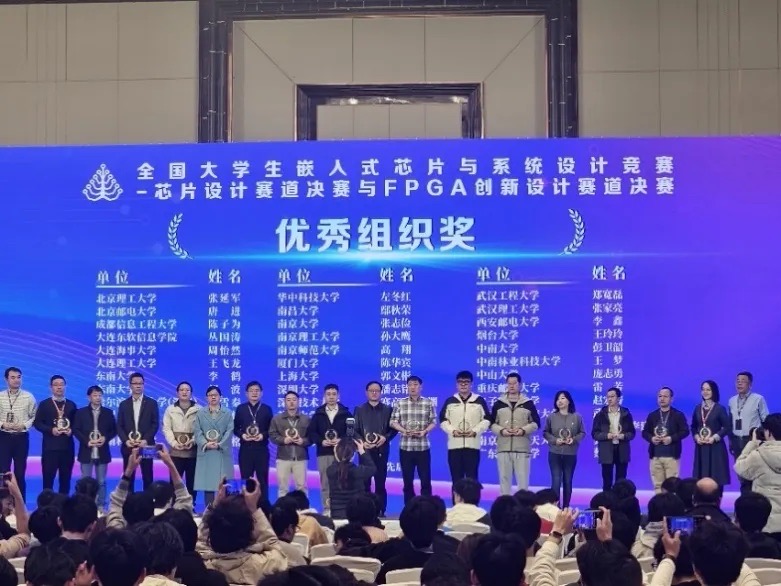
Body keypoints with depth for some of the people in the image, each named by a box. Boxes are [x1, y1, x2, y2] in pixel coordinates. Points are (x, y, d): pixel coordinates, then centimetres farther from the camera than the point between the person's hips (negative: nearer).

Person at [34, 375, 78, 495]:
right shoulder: (44, 404, 3)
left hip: (67, 446, 3)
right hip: (50, 446, -3)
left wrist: (71, 430, -7)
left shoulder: (71, 405, 12)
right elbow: (37, 423, -1)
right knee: (48, 478, -3)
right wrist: (51, 430, -14)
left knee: (65, 479, 4)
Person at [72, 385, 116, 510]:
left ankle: (101, 506, 9)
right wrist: (87, 441, -14)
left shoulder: (108, 412, 7)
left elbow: (114, 430, 8)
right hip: (86, 452, -1)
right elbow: (76, 430, -1)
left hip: (102, 452, 1)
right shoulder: (81, 412, 4)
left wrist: (105, 438, -11)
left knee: (101, 481, 5)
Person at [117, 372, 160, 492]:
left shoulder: (151, 403, 5)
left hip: (146, 446, -1)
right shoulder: (124, 404, 10)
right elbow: (119, 426, 5)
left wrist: (146, 440, -14)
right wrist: (126, 440, -11)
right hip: (128, 446, 2)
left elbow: (155, 424, -1)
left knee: (147, 477, 0)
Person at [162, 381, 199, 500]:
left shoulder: (198, 409, 4)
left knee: (191, 481, 3)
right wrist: (173, 442, -10)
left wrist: (193, 441, -15)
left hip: (193, 451, -1)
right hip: (176, 451, 1)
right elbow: (166, 428, 4)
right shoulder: (170, 409, 9)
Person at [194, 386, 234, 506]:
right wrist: (205, 444, -16)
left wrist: (219, 444, -16)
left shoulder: (227, 414, 10)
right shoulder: (200, 413, 11)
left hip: (222, 452, 0)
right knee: (207, 482, -1)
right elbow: (197, 431, 1)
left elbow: (229, 431, -1)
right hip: (206, 452, 1)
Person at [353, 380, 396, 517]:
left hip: (381, 450, 0)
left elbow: (394, 429, 6)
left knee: (380, 482, 0)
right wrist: (362, 442, -12)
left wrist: (386, 438, -13)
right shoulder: (359, 409, 10)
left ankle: (381, 511, 2)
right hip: (365, 450, 0)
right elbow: (354, 430, 4)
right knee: (364, 482, -1)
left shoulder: (388, 409, 10)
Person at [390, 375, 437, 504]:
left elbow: (433, 422, 4)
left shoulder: (428, 403, 3)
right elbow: (393, 421, 2)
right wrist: (404, 431, -15)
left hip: (423, 447, -1)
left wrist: (424, 431, -14)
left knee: (425, 479, -1)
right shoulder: (400, 403, 4)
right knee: (407, 480, 6)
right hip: (405, 447, 1)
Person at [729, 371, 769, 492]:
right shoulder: (732, 401, 10)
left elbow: (766, 421, -4)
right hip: (737, 441, 5)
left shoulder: (758, 399, -5)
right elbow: (730, 422, 13)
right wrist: (731, 441, 11)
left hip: (753, 440, -5)